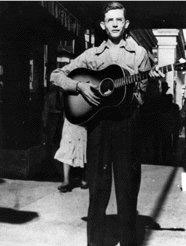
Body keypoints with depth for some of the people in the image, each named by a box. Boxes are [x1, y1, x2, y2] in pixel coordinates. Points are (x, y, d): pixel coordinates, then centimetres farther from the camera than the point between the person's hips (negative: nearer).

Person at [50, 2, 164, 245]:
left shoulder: (139, 52, 11)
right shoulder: (92, 54, 11)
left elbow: (147, 93, 11)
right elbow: (56, 75, 10)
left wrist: (157, 80, -10)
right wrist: (80, 86, -7)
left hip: (128, 122, 0)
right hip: (98, 123, 1)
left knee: (128, 186, 3)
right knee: (98, 187, 4)